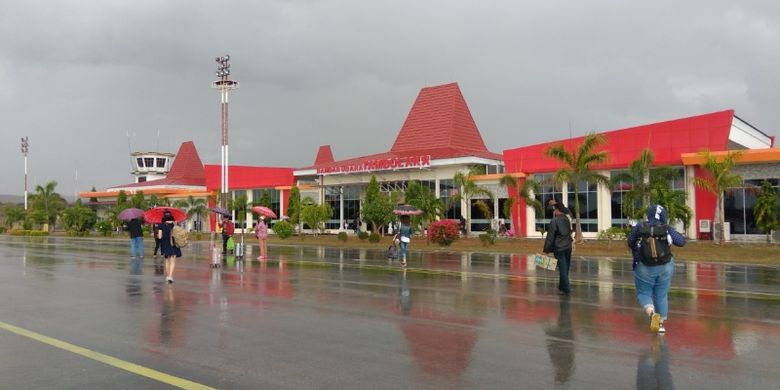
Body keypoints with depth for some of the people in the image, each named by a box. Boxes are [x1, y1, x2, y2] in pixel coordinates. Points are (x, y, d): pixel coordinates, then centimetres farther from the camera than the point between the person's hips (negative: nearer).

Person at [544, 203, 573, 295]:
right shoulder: (567, 219, 8)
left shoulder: (554, 221, -13)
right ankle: (562, 287, 25)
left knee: (562, 269, -3)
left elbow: (550, 236, -13)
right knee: (565, 268, 14)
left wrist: (547, 249, -8)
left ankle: (566, 289, -2)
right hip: (568, 247, 7)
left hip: (559, 248, -7)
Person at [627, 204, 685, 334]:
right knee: (662, 295, 15)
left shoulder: (639, 228, -11)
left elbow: (630, 243, -1)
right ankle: (661, 324, 19)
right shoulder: (667, 229, -10)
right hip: (665, 268, 2)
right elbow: (681, 241, -5)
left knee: (643, 293, 11)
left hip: (644, 268, -2)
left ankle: (652, 313, -17)